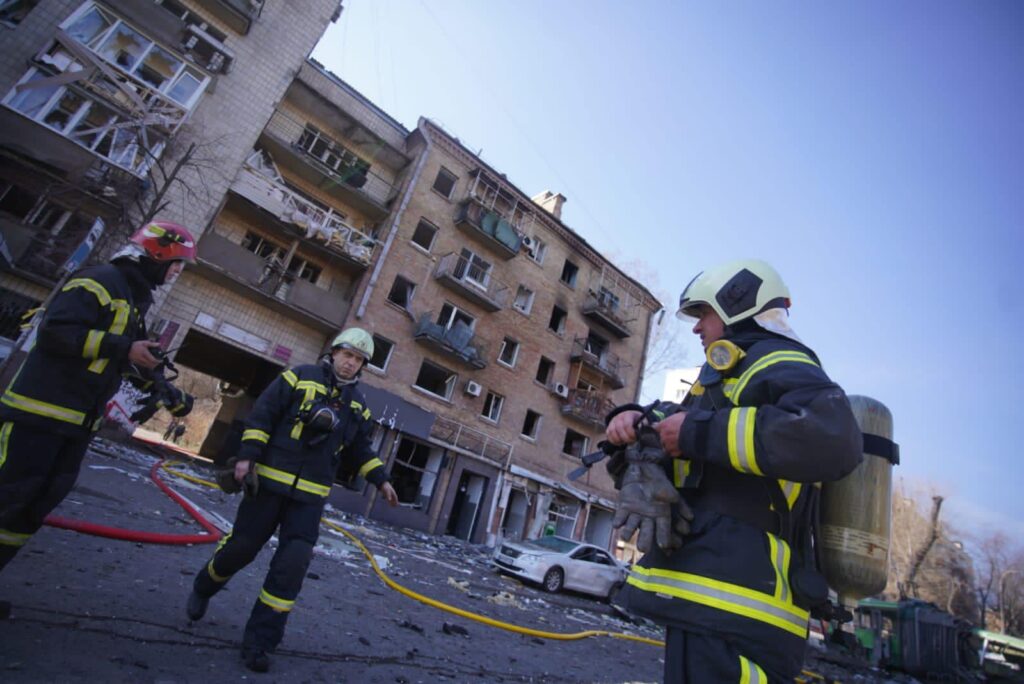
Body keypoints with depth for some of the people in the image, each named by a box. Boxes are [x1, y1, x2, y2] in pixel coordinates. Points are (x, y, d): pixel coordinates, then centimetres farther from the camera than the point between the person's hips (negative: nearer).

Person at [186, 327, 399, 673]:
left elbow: (361, 450, 17)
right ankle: (202, 589, 44)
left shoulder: (358, 405, 10)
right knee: (241, 546, 10)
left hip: (310, 495, 3)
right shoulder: (301, 376, -3)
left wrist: (381, 479, 8)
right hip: (270, 481, -3)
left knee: (292, 565, -5)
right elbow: (261, 415, -6)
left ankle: (260, 639, 10)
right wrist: (247, 455, -14)